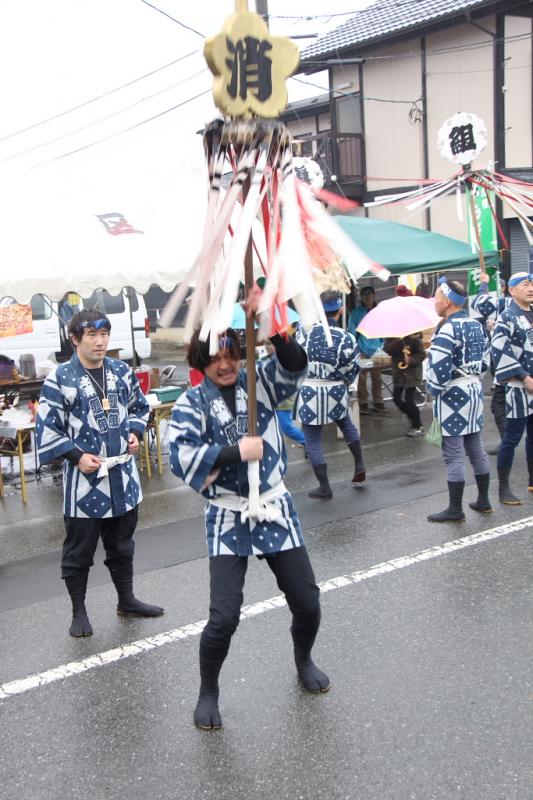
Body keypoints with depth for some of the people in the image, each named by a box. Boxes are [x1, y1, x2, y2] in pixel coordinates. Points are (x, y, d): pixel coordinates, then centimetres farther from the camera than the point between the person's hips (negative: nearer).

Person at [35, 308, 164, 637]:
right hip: (84, 479, -5)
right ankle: (79, 612, 25)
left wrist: (135, 432, 2)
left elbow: (140, 407, 18)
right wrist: (76, 456, -16)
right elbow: (47, 429, -10)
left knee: (122, 545, 20)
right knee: (79, 552, 8)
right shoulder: (60, 379, -13)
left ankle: (127, 600, 37)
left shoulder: (122, 372, 3)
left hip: (123, 475, 5)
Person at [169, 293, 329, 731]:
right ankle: (208, 691, 20)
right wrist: (237, 451, -22)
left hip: (276, 509, 3)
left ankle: (304, 660, 43)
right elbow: (183, 457, -19)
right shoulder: (192, 403, -6)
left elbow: (295, 365, -19)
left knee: (307, 602, 11)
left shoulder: (259, 381, 0)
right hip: (229, 519, -2)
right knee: (223, 617, -8)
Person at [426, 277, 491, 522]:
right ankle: (483, 501, 26)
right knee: (475, 448, 16)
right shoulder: (476, 325, 8)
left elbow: (439, 369, -23)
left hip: (452, 395, -9)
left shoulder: (447, 330, -18)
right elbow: (485, 360, 14)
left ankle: (455, 510, 5)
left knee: (453, 454, -2)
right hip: (475, 391, 9)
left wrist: (433, 390, -8)